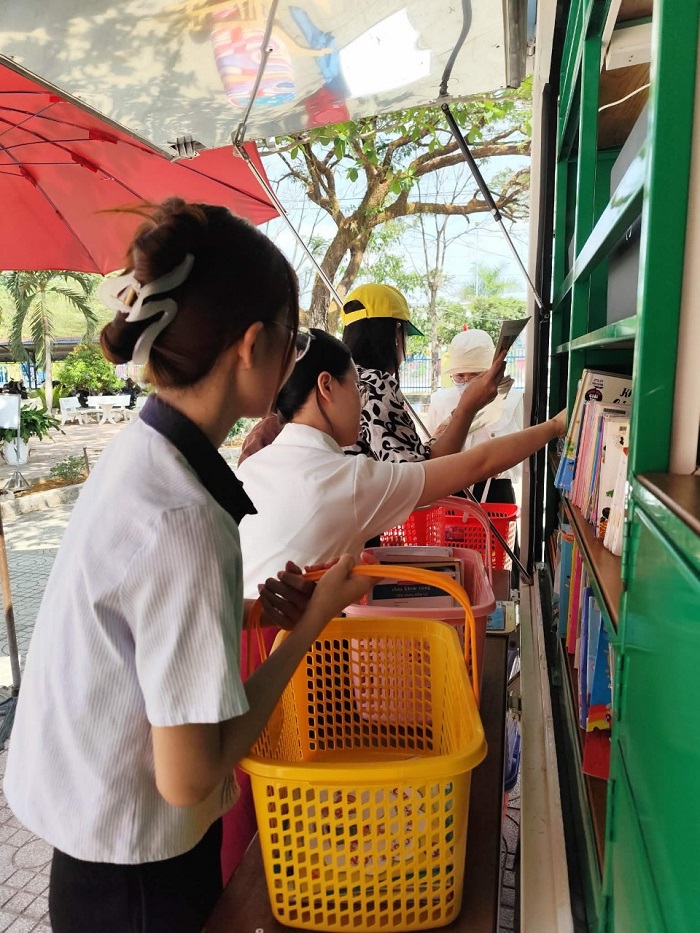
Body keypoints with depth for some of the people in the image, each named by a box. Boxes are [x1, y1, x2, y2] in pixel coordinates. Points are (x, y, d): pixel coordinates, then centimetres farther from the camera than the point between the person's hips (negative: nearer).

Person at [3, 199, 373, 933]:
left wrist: (255, 605, -7)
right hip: (137, 874, -7)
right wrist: (311, 622, -20)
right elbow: (188, 779, -26)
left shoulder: (138, 454, -6)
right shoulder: (180, 518, -33)